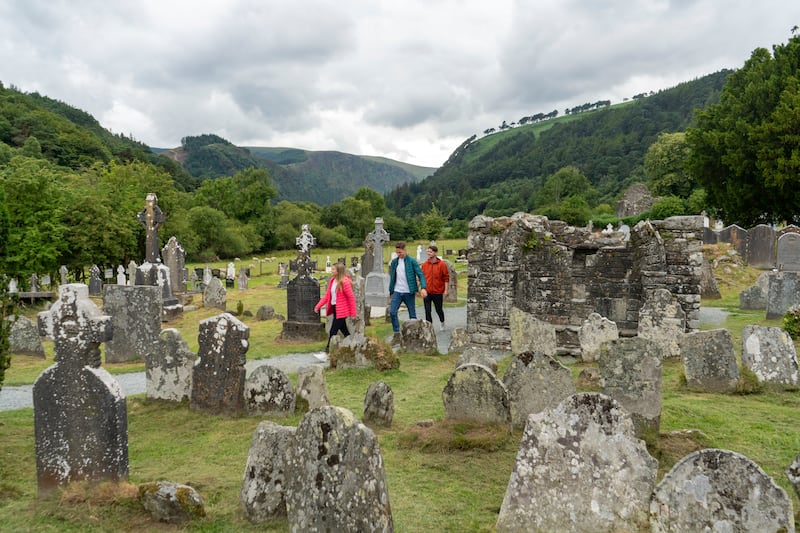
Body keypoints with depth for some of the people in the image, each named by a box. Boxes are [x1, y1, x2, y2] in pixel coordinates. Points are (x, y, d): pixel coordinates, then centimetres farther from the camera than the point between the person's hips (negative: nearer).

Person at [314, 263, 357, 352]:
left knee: (333, 331, -7)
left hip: (341, 311, -8)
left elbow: (351, 298, -13)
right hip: (335, 309, 8)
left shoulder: (345, 282, -16)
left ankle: (328, 350, -1)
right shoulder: (332, 280, 8)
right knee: (344, 331, 15)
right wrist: (318, 306, 3)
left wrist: (353, 313, -12)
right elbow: (327, 295, 10)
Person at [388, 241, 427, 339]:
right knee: (392, 312, -10)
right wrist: (390, 291, 12)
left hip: (408, 292, -3)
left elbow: (420, 275, -11)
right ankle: (396, 333, 1)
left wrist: (423, 288, -25)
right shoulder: (394, 262, 8)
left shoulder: (412, 261, -6)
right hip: (397, 292, 3)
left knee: (412, 315, 4)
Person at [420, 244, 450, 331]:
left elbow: (446, 278, -3)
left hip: (438, 292, -2)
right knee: (427, 311, -1)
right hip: (427, 292, 2)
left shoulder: (442, 264, -5)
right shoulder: (424, 265, 4)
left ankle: (442, 322, 39)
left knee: (438, 309, 12)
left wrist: (446, 290, -7)